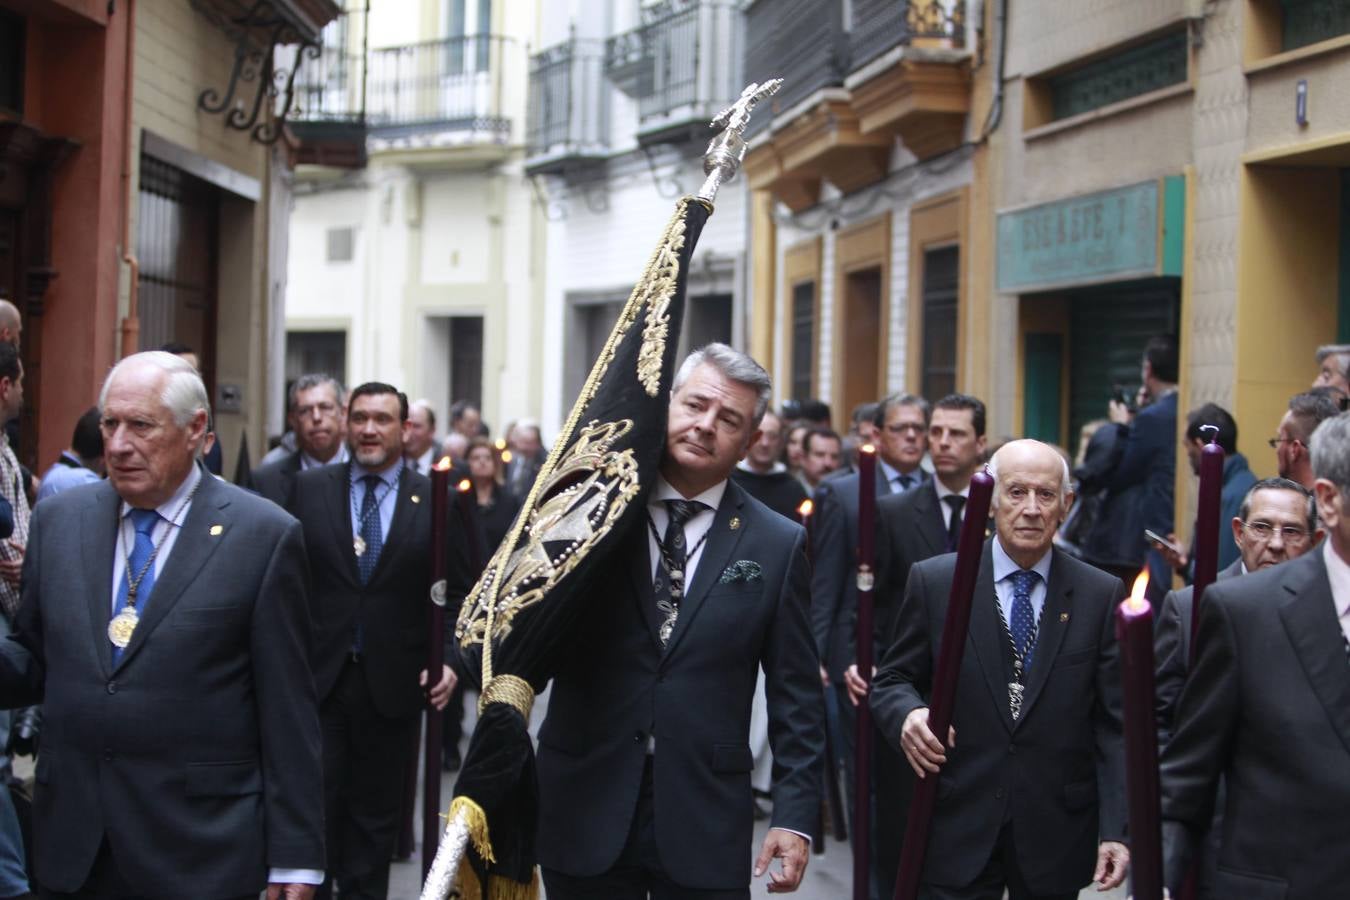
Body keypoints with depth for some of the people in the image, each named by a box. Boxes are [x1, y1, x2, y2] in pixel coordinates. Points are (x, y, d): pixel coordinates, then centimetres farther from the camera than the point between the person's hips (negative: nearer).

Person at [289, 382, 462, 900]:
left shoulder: (435, 500, 2)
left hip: (392, 683, 1)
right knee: (314, 805, 1)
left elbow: (455, 596, 4)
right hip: (315, 677, 0)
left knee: (375, 814, 12)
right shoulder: (308, 489, 3)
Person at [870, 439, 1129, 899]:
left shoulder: (1103, 595, 0)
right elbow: (891, 681, 6)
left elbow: (1115, 725, 0)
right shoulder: (933, 581, 0)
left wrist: (1116, 829, -8)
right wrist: (908, 715, -18)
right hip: (958, 826, -1)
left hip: (1056, 830, 1)